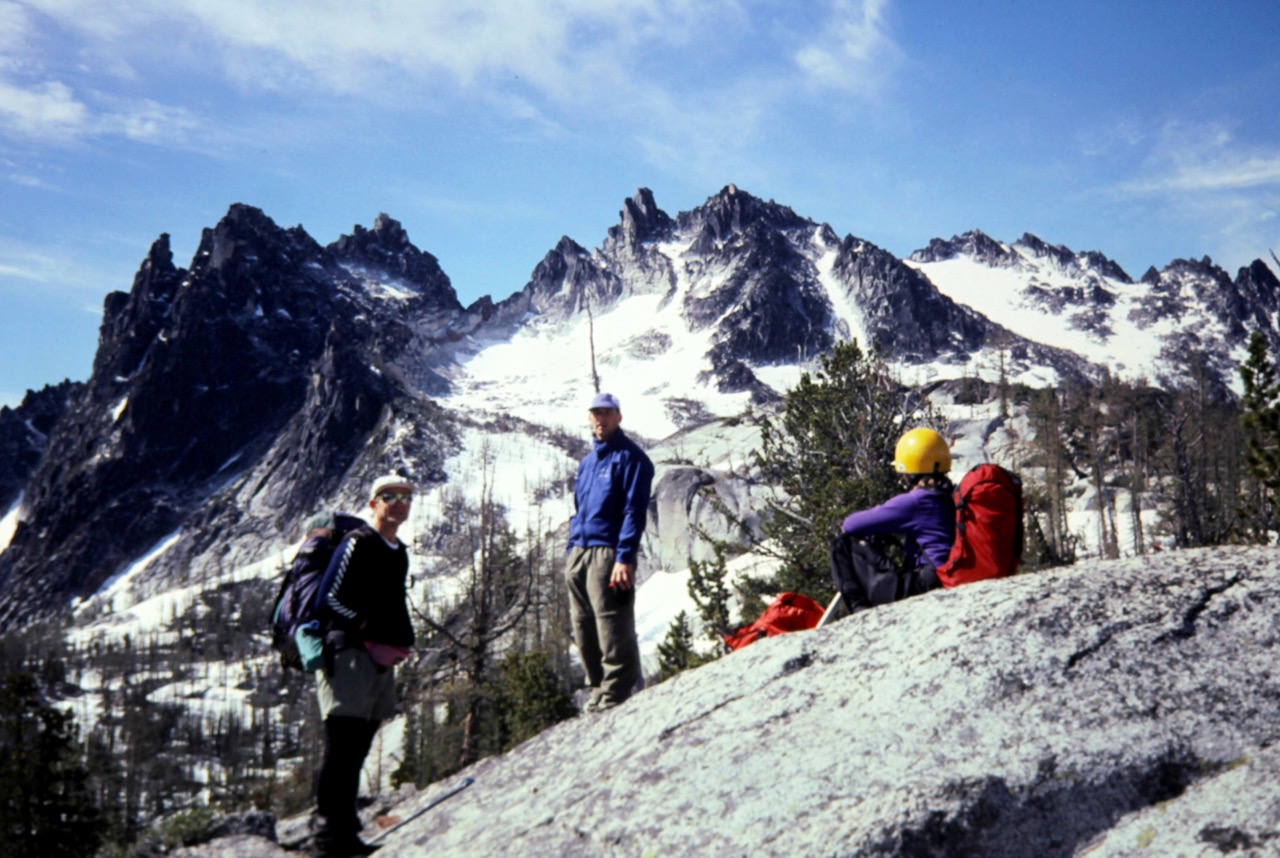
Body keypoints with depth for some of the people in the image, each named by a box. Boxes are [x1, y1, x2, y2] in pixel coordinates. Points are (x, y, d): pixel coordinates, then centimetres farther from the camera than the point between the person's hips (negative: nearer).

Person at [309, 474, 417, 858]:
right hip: (351, 654, -8)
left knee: (357, 752, 11)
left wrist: (401, 640, 13)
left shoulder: (400, 553, 20)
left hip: (383, 661, 8)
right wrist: (363, 624, -6)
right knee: (343, 749, -10)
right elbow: (327, 600, -9)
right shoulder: (357, 543, -5)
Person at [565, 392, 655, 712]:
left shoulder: (630, 457, -4)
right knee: (583, 627, 11)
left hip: (608, 553, -8)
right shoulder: (588, 460, 20)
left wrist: (625, 558, -20)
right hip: (579, 553, 8)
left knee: (613, 630, -9)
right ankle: (599, 691, 22)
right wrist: (572, 552, 17)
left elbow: (634, 512, -12)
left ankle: (615, 696, -3)